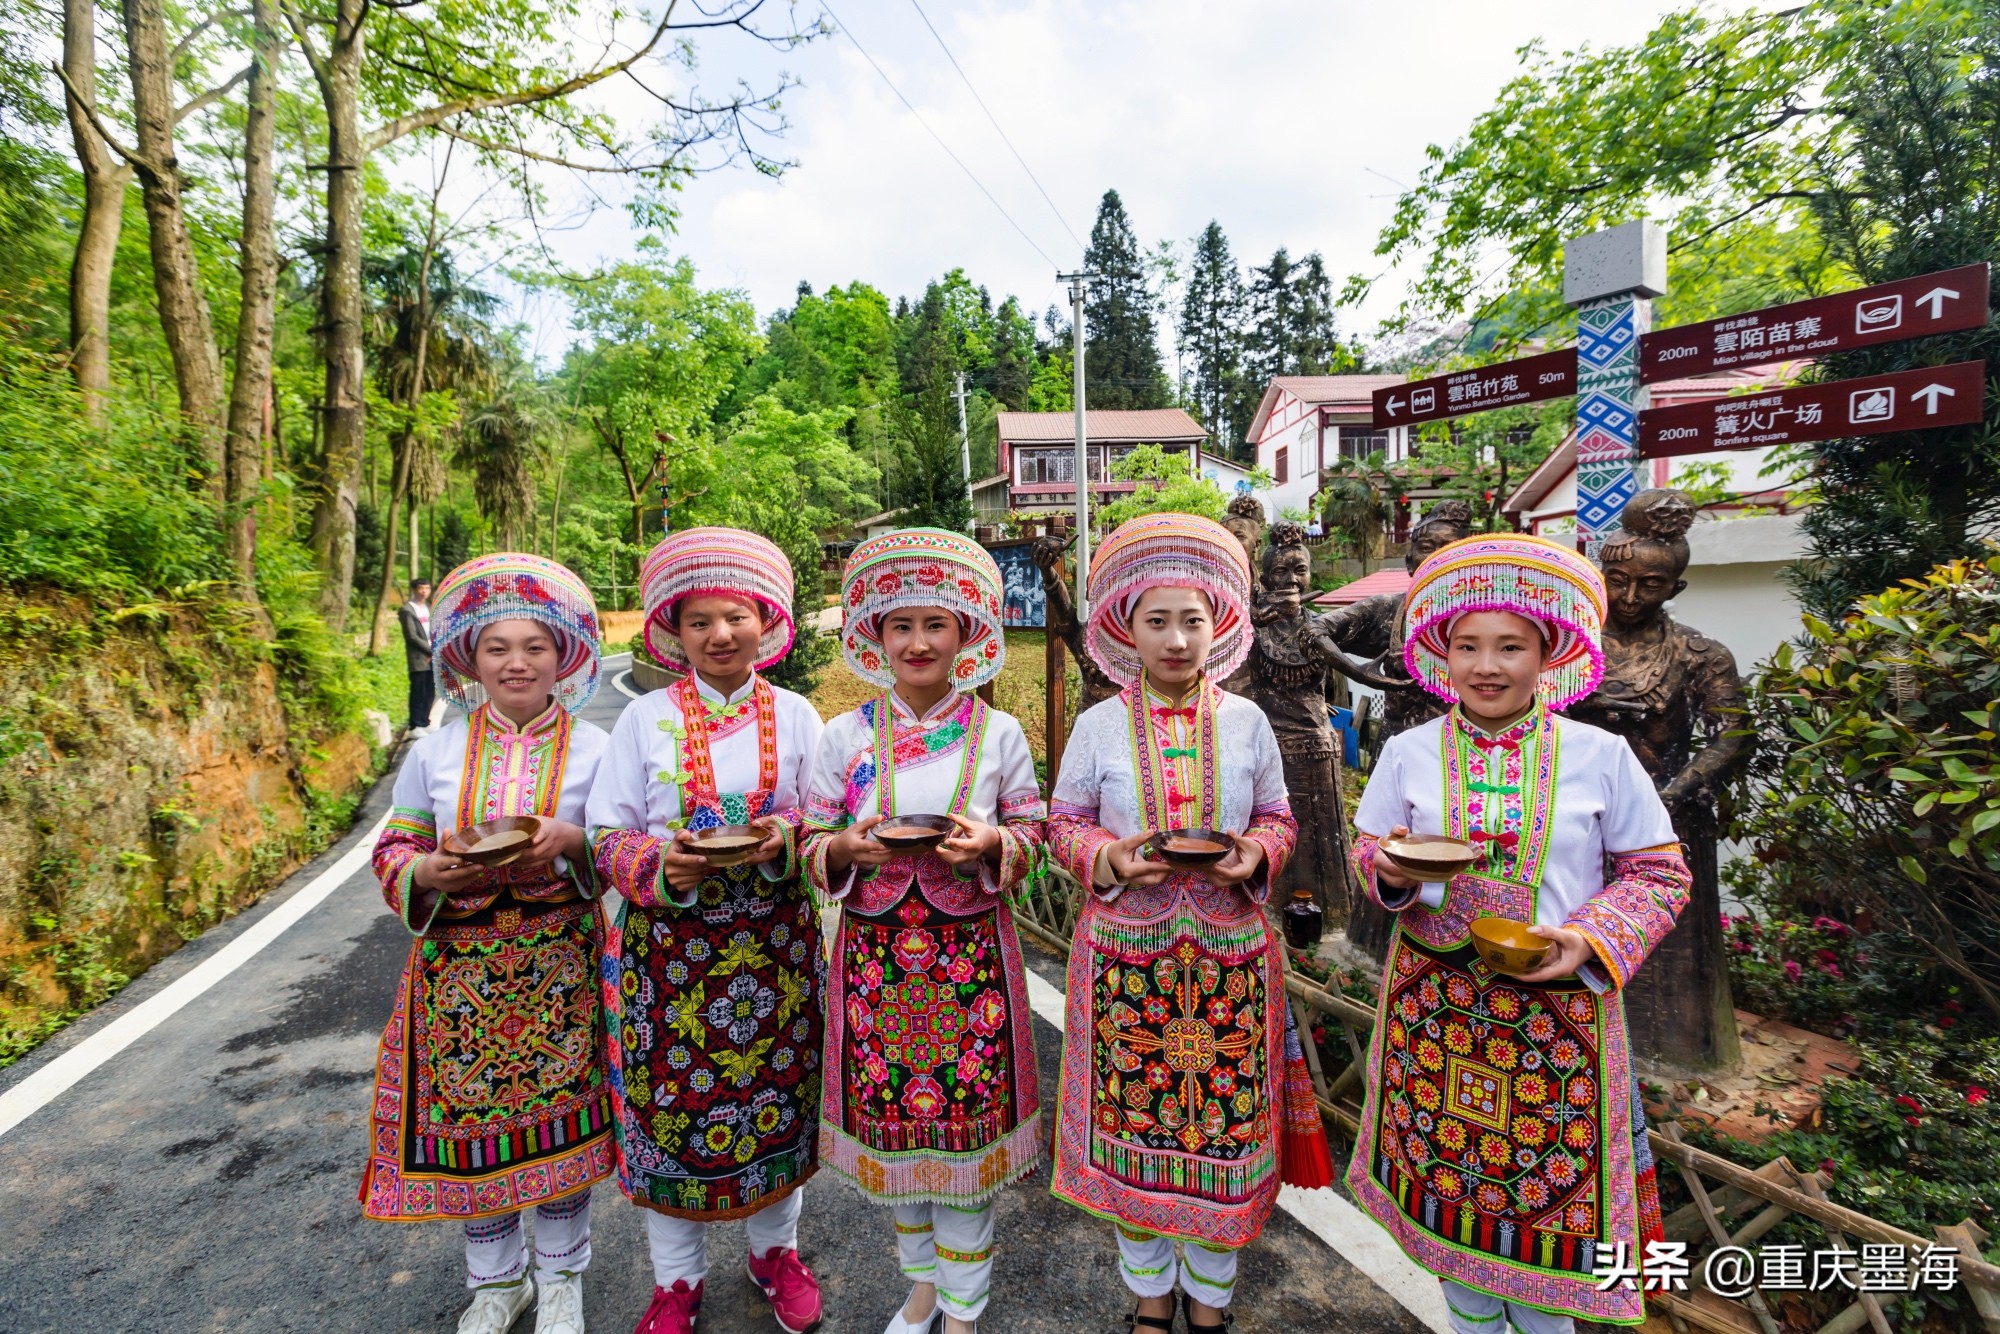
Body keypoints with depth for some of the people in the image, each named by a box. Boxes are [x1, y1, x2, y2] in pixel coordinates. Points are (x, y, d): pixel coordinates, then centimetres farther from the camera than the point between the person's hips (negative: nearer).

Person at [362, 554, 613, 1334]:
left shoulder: (592, 749, -3)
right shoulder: (436, 751, 2)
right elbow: (394, 849, 6)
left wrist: (570, 844, -21)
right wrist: (430, 872, -16)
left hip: (560, 962, -1)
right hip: (459, 963, 2)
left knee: (562, 1110, 9)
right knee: (468, 1113, 12)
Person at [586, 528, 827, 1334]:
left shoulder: (795, 716, 1)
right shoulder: (645, 718, -2)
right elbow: (606, 835, -2)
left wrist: (788, 839, -19)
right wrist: (659, 867, -21)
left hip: (773, 942, 1)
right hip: (669, 944, 0)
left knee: (777, 1094, 14)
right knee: (669, 1104, 10)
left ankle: (776, 1250, 40)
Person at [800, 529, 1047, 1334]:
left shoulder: (998, 734, -2)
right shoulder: (848, 736, -1)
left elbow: (1033, 833, 3)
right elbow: (811, 843, 3)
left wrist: (991, 844, -18)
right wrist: (847, 849, -19)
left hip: (971, 954, -1)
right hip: (876, 955, 2)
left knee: (968, 1121, 7)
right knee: (892, 1120, 15)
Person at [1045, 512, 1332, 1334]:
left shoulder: (1246, 722, 1)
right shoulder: (1098, 725, -3)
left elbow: (1278, 819, 8)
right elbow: (1065, 823, 2)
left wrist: (1256, 853, -13)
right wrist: (1107, 859, -18)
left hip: (1229, 954, 1)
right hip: (1126, 952, 0)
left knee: (1224, 1118, 11)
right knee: (1132, 1118, 11)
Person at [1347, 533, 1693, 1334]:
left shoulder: (1600, 756, -6)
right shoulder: (1409, 752, -3)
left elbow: (1658, 874, 0)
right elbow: (1367, 847, 6)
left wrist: (1589, 943, -15)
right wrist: (1390, 869, -17)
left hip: (1555, 1002, -1)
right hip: (1435, 994, 1)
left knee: (1549, 1169, 10)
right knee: (1443, 1162, 14)